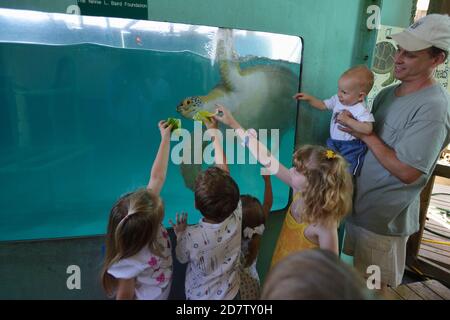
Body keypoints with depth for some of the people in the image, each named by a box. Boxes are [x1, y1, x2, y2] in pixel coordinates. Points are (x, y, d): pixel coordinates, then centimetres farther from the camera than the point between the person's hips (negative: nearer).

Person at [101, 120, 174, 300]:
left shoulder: (144, 210, -29)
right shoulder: (129, 262, -43)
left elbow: (157, 177, -23)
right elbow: (124, 296, -25)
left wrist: (165, 139, -21)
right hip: (150, 297, -6)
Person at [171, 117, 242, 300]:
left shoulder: (191, 236, -36)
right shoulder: (237, 216, -29)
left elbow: (182, 258, -11)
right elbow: (223, 169, -19)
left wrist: (180, 234, 4)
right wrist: (213, 131, -10)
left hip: (199, 296, -2)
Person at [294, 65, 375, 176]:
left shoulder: (361, 110, -21)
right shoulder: (337, 100, 1)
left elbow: (368, 129, -31)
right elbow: (323, 105, 16)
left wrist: (348, 120, -33)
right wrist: (309, 98, 5)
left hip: (351, 148, -7)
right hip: (334, 143, 7)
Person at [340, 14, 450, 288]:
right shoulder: (389, 93, 4)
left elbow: (407, 172, -25)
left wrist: (365, 135, -19)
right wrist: (352, 125, -3)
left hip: (385, 217, -7)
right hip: (360, 203, 7)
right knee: (357, 277, 25)